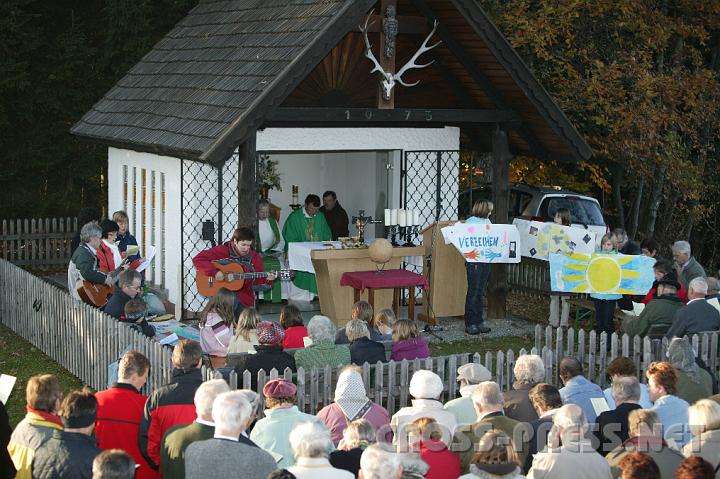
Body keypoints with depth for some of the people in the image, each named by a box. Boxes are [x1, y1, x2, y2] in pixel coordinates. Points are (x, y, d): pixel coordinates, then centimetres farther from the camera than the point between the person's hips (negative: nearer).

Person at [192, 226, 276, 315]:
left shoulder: (254, 257, 3)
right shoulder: (222, 251, -6)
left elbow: (258, 283, 6)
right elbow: (197, 259, -11)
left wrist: (267, 280, -15)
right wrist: (214, 272, -21)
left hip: (245, 301, 3)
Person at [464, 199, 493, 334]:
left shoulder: (487, 221, 14)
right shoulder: (470, 222, -7)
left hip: (485, 260, 7)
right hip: (474, 261, -7)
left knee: (480, 292, 11)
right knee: (473, 292, -2)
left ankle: (479, 322, 17)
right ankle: (470, 324, 3)